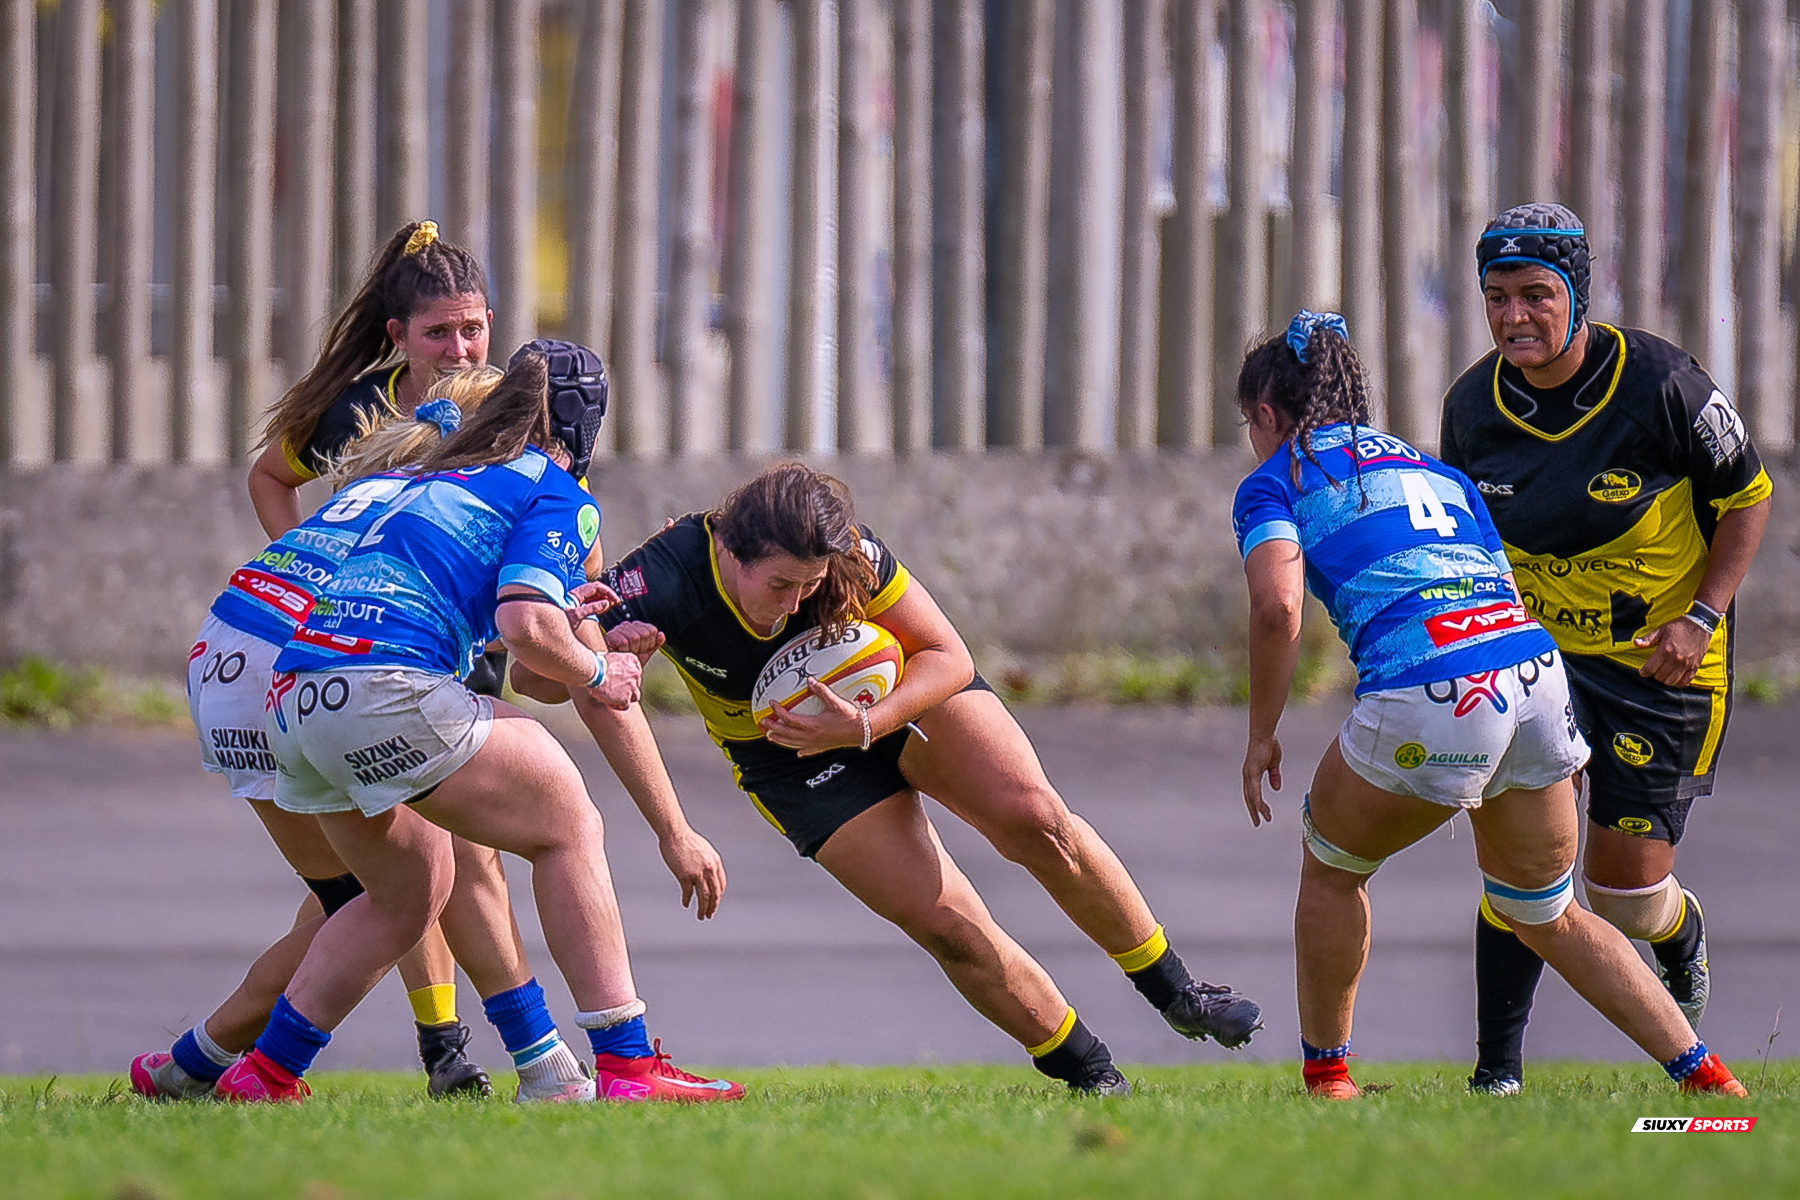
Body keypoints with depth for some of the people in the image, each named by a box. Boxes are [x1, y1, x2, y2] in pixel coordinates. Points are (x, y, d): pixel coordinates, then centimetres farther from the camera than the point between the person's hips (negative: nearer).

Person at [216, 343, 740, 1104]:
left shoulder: (434, 480, 29)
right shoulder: (558, 496, 6)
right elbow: (525, 625, -10)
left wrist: (564, 623, 39)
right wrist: (595, 672, 8)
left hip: (292, 697, 8)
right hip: (388, 683, -8)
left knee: (410, 894, 25)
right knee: (570, 827, 4)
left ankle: (263, 1073, 21)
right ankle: (624, 1067, -4)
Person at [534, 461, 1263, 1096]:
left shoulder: (847, 557, -30)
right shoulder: (667, 578, -33)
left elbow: (949, 658, -19)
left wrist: (862, 726, -35)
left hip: (905, 691, 0)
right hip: (790, 757, 0)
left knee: (1034, 820, -20)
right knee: (949, 926, -13)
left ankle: (1174, 992, 1)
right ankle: (1086, 1073, 4)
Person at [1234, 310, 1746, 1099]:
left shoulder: (1274, 484, 13)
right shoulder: (1437, 472, 30)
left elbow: (1278, 607, -6)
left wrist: (1261, 736, 5)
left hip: (1424, 700, -6)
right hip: (1536, 673, 6)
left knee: (1332, 865, 24)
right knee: (1547, 916, 22)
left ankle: (1324, 1076, 29)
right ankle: (1706, 1077, 13)